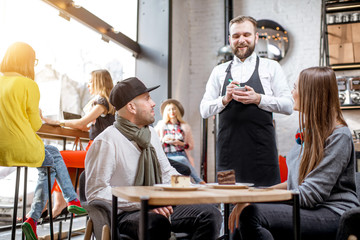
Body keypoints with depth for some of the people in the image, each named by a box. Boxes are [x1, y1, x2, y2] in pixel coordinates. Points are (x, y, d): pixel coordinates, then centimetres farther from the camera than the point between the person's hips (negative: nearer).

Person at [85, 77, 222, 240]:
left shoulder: (151, 133, 13)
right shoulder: (107, 142, -11)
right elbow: (96, 191, -14)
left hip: (160, 208, 7)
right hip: (124, 214, -7)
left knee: (211, 214, -14)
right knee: (157, 222, -40)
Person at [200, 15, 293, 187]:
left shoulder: (271, 67, 10)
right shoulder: (219, 71, 15)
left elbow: (288, 105, 3)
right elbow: (204, 110, 10)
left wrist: (258, 99, -12)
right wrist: (225, 99, -8)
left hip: (261, 151, -1)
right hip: (228, 151, 2)